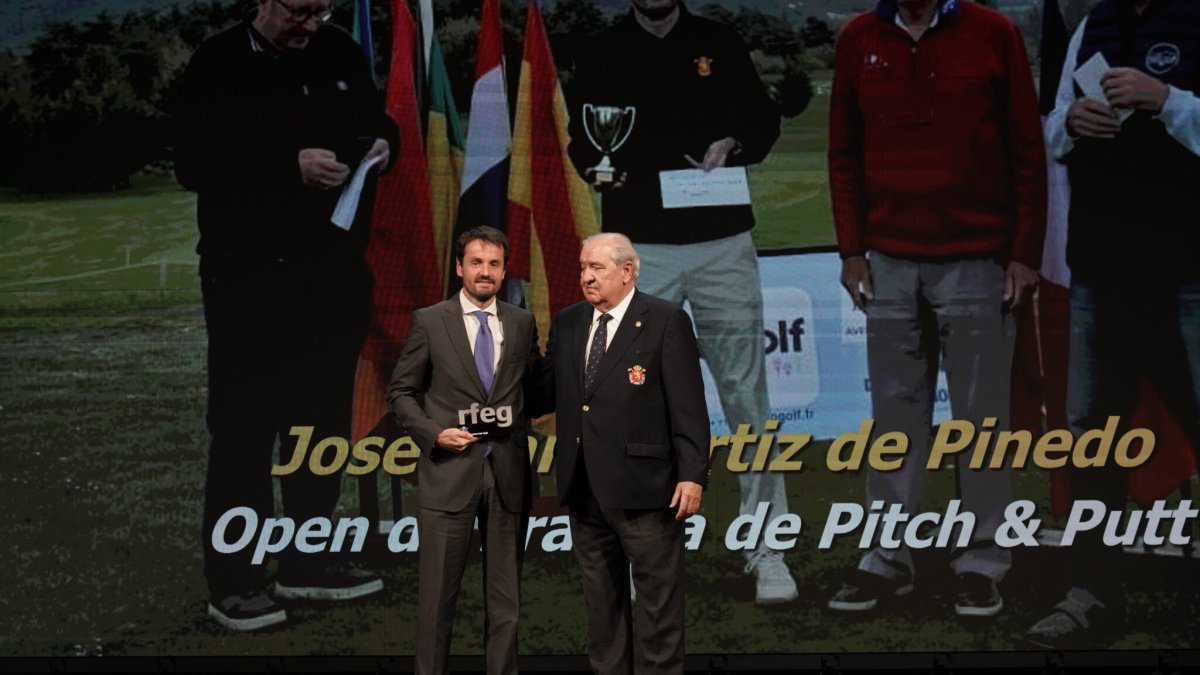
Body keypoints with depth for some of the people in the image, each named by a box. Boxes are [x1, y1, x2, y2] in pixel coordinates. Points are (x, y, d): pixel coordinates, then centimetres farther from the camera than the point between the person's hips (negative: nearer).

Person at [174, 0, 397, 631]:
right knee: (244, 425, -3)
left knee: (323, 416, 11)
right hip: (250, 277, -5)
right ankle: (232, 582, 5)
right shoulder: (217, 64, -7)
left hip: (335, 270, 6)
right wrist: (289, 165, -24)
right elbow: (194, 164, -15)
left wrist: (381, 141, -1)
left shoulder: (339, 52, 8)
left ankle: (307, 561, 24)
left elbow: (374, 116, 22)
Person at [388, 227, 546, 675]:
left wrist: (522, 414, 2)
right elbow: (401, 392, 3)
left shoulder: (522, 323, 9)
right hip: (449, 472, -3)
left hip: (508, 473, 3)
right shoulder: (430, 322, 1)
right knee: (438, 593, 2)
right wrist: (434, 433, -10)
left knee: (506, 596, 8)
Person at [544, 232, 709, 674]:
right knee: (601, 598, 15)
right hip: (583, 488, 6)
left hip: (643, 485, -6)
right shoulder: (567, 322, 12)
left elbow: (688, 405, -10)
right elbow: (552, 389, 13)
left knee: (658, 599, 3)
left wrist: (693, 474, -15)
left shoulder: (667, 321, -6)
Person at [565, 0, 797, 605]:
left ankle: (767, 549, 4)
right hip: (638, 248, 0)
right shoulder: (602, 54, 9)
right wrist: (596, 165, -12)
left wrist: (732, 146, -8)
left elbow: (764, 121, 13)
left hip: (723, 243, 0)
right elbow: (580, 141, 10)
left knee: (745, 394, -2)